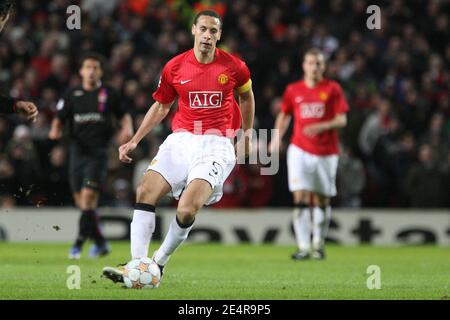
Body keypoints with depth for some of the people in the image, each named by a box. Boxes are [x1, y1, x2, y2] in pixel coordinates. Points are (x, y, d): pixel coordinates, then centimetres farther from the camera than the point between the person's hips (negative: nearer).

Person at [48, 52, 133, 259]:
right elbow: (59, 119, 10)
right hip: (77, 151, 4)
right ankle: (100, 243, 22)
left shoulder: (109, 94, 3)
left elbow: (123, 115, 15)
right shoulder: (72, 95, 7)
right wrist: (55, 131, -11)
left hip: (98, 152, -4)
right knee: (81, 201, 7)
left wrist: (127, 128, -4)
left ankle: (79, 244, -15)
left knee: (88, 197, -16)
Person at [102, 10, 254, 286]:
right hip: (181, 139, 3)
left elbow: (246, 96, 21)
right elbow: (161, 106, 18)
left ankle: (159, 263, -2)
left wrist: (247, 132, 22)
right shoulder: (175, 68, 4)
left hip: (216, 144, -3)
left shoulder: (234, 67, 0)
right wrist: (134, 141, 12)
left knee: (187, 210, -22)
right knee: (145, 192, -17)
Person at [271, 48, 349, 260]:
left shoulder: (332, 89, 2)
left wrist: (322, 126, -19)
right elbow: (284, 115, 20)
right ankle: (304, 247, -15)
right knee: (300, 197, -14)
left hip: (326, 152, 0)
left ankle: (318, 244, 24)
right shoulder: (293, 90, 7)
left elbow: (342, 120, -2)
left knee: (322, 201, 7)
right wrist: (277, 137, 4)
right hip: (300, 150, 0)